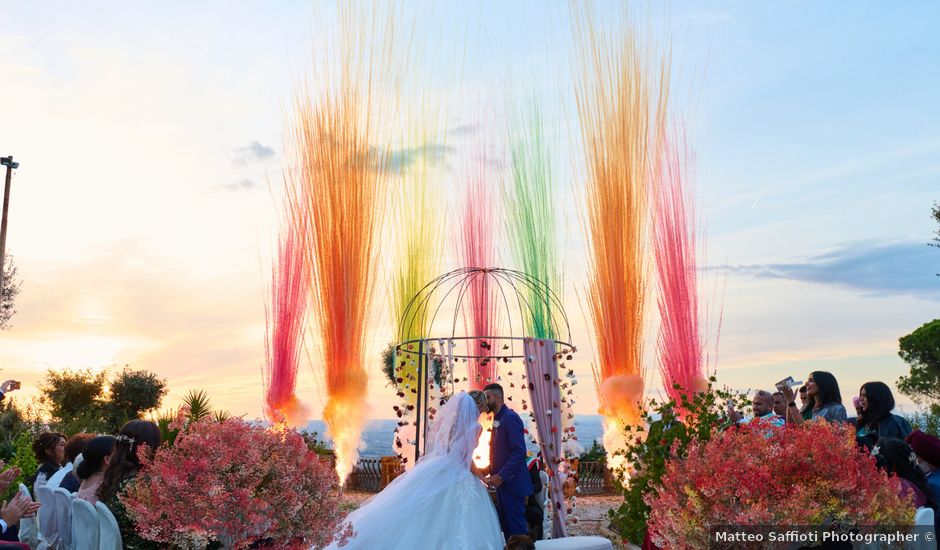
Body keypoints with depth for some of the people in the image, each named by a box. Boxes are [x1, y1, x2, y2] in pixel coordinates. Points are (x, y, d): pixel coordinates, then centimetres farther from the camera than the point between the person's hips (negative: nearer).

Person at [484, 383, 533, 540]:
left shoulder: (510, 417, -13)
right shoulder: (497, 420, 16)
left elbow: (519, 452, -21)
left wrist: (501, 477, -21)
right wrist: (493, 474, 5)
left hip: (511, 483, -9)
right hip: (502, 483, 9)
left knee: (517, 528, -5)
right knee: (506, 527, 11)